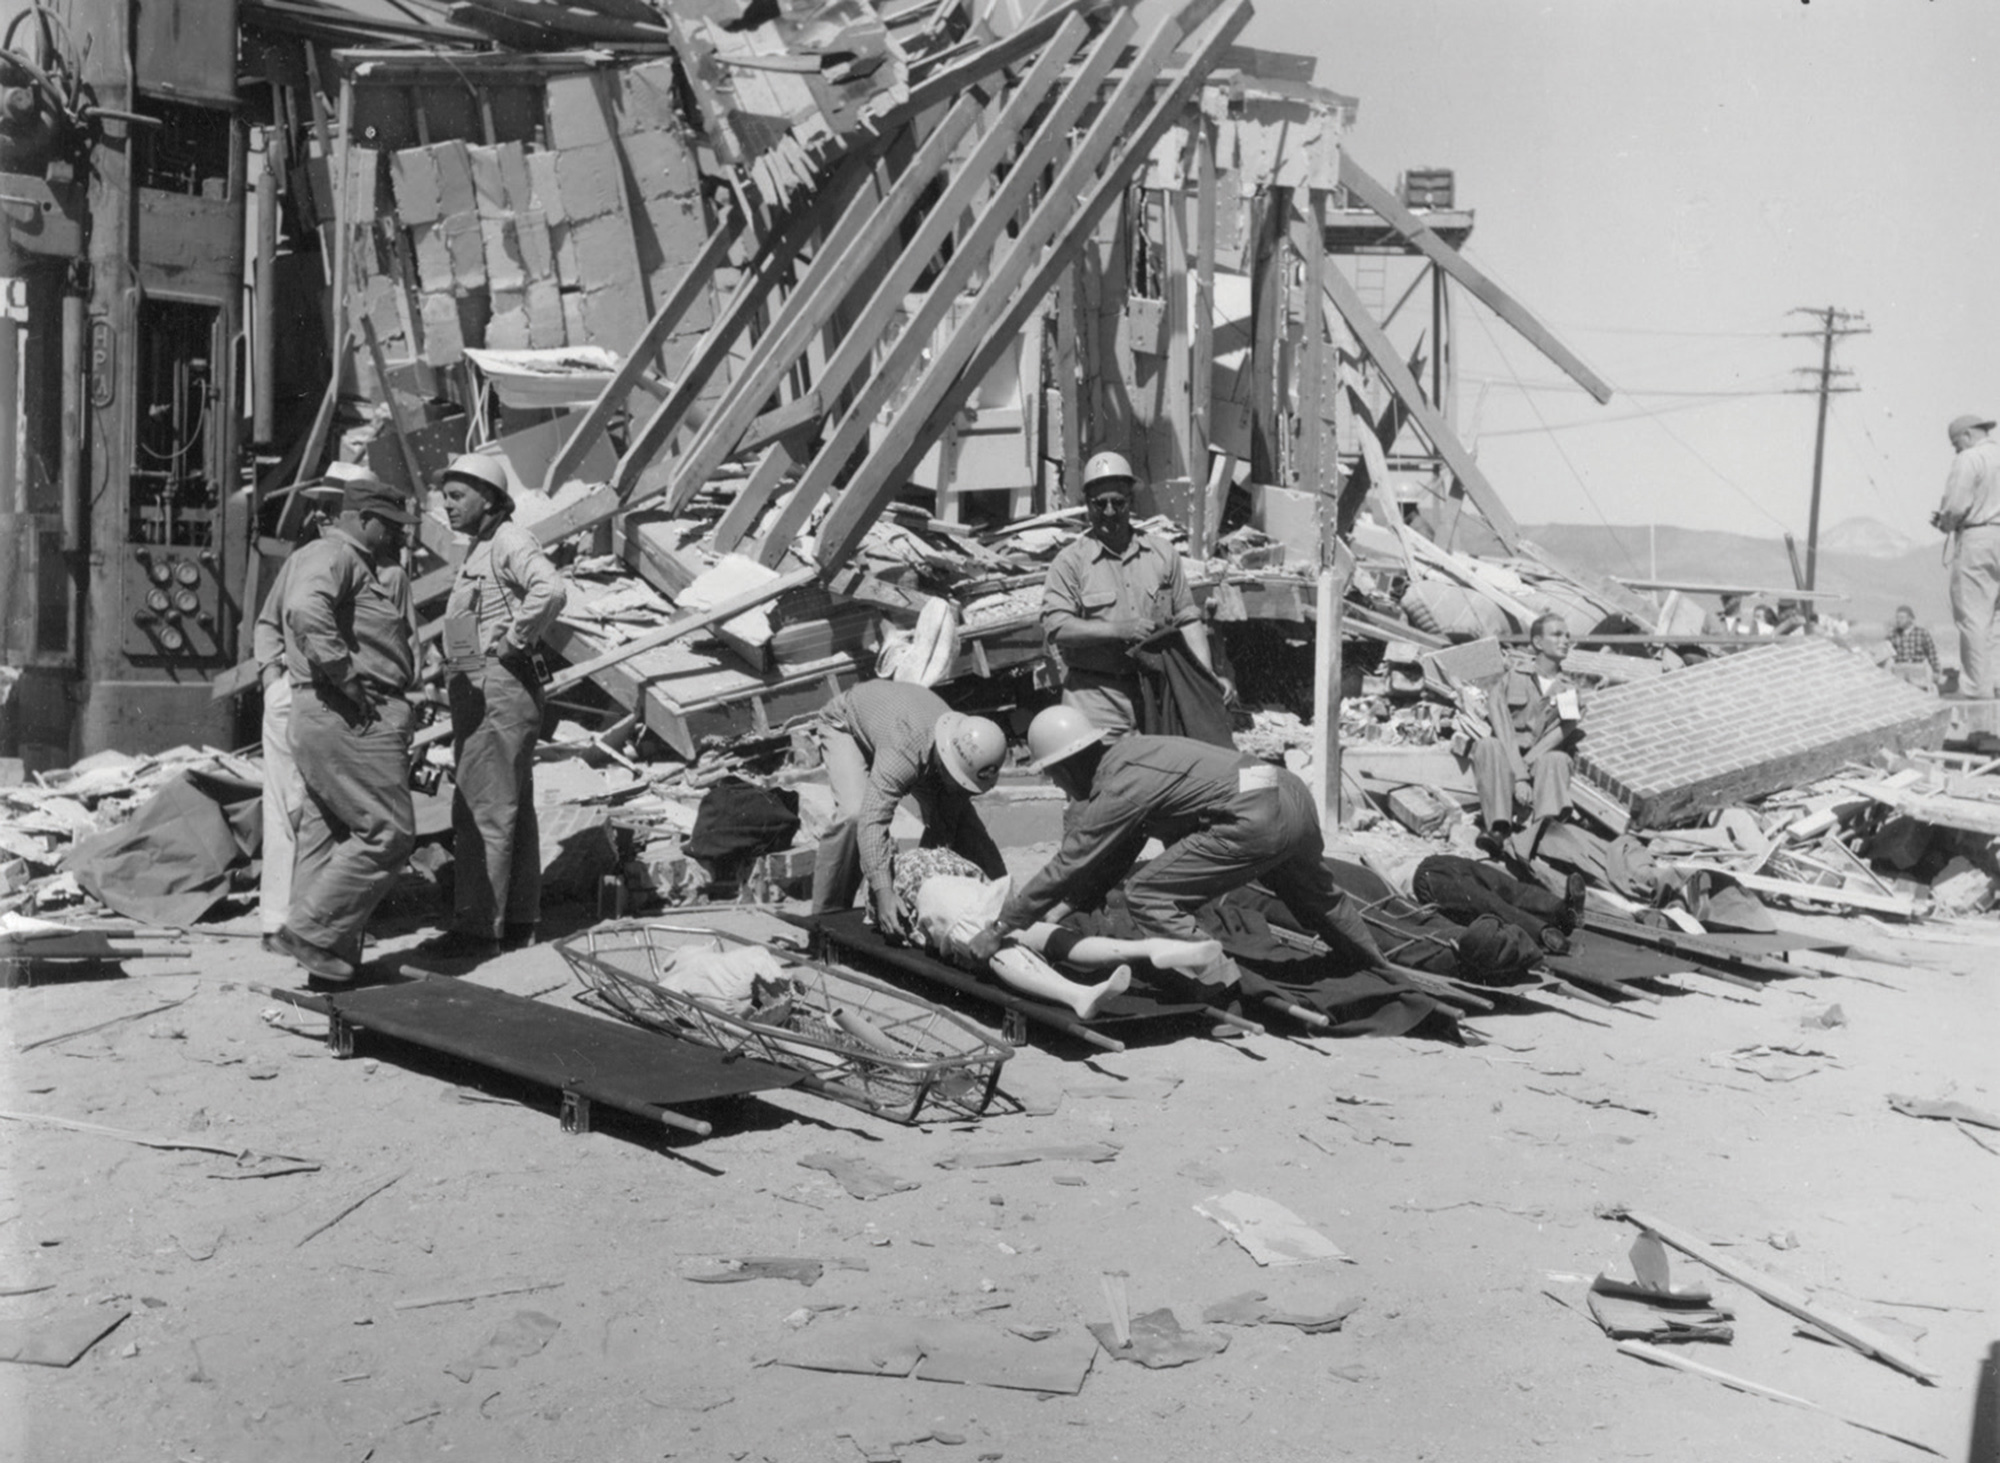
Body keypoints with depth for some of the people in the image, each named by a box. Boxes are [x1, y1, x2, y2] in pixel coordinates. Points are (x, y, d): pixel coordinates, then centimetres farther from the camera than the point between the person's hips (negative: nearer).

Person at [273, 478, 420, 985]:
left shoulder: (364, 565, 25)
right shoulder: (333, 555, -10)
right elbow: (306, 611, -30)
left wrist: (391, 565, 13)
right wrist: (347, 679, -25)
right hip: (350, 718, -11)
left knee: (325, 834, 13)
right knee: (388, 832, -9)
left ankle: (320, 945, 20)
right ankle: (313, 929, -5)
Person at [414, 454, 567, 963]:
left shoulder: (510, 541, -12)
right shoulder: (479, 548, 19)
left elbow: (551, 590, -32)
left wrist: (512, 641, -22)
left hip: (497, 687, -11)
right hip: (476, 688, 11)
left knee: (482, 809, -10)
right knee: (511, 806, 13)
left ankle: (476, 926, -7)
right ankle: (518, 921, 20)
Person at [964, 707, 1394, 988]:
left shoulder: (1120, 788, -12)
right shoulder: (1126, 753, 15)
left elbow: (1067, 867, -11)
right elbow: (1119, 850, 23)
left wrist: (999, 929, -5)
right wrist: (1074, 904, 22)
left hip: (1256, 821, -10)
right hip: (1289, 789, 10)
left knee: (1146, 896, -7)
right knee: (1314, 894, 36)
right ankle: (1383, 973, 58)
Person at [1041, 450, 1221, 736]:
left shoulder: (1162, 554, 12)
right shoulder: (1070, 562, 0)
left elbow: (1187, 620, 13)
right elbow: (1055, 626, -10)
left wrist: (1207, 677, 2)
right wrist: (1119, 630, -17)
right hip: (1097, 698, -3)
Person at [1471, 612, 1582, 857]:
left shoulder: (1570, 690, 13)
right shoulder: (1511, 678, 7)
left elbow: (1562, 731, -4)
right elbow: (1504, 731, -8)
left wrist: (1527, 762, -21)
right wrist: (1518, 776, -21)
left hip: (1544, 760, 1)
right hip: (1508, 761, -1)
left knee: (1555, 761, -34)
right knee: (1488, 745, -32)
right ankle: (1499, 830, -43)